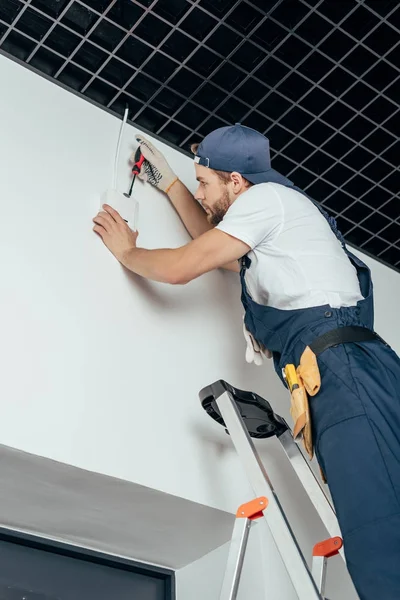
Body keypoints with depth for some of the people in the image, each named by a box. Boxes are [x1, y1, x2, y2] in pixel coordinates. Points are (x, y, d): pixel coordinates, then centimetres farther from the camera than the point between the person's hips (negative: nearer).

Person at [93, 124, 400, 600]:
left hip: (345, 368, -10)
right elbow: (218, 251, 48)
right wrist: (169, 183, 49)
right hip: (337, 381, 10)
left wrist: (126, 251, 22)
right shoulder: (276, 221, 34)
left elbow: (181, 267, 2)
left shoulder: (267, 196, 4)